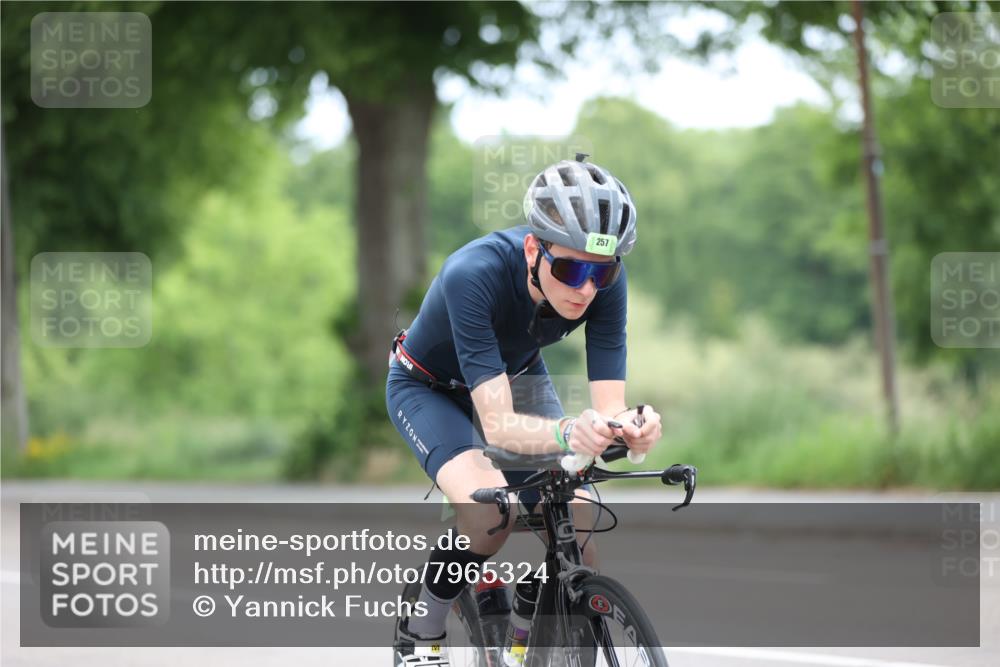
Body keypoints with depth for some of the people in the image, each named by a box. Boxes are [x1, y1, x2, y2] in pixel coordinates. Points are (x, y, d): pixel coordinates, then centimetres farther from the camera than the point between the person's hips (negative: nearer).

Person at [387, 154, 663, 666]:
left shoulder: (603, 279, -29)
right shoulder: (474, 275, -41)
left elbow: (610, 405, -30)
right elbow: (498, 424, -45)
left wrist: (630, 428, -54)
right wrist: (567, 434, -65)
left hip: (516, 374, 4)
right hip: (429, 388, -4)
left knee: (579, 544, -14)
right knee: (489, 513, -32)